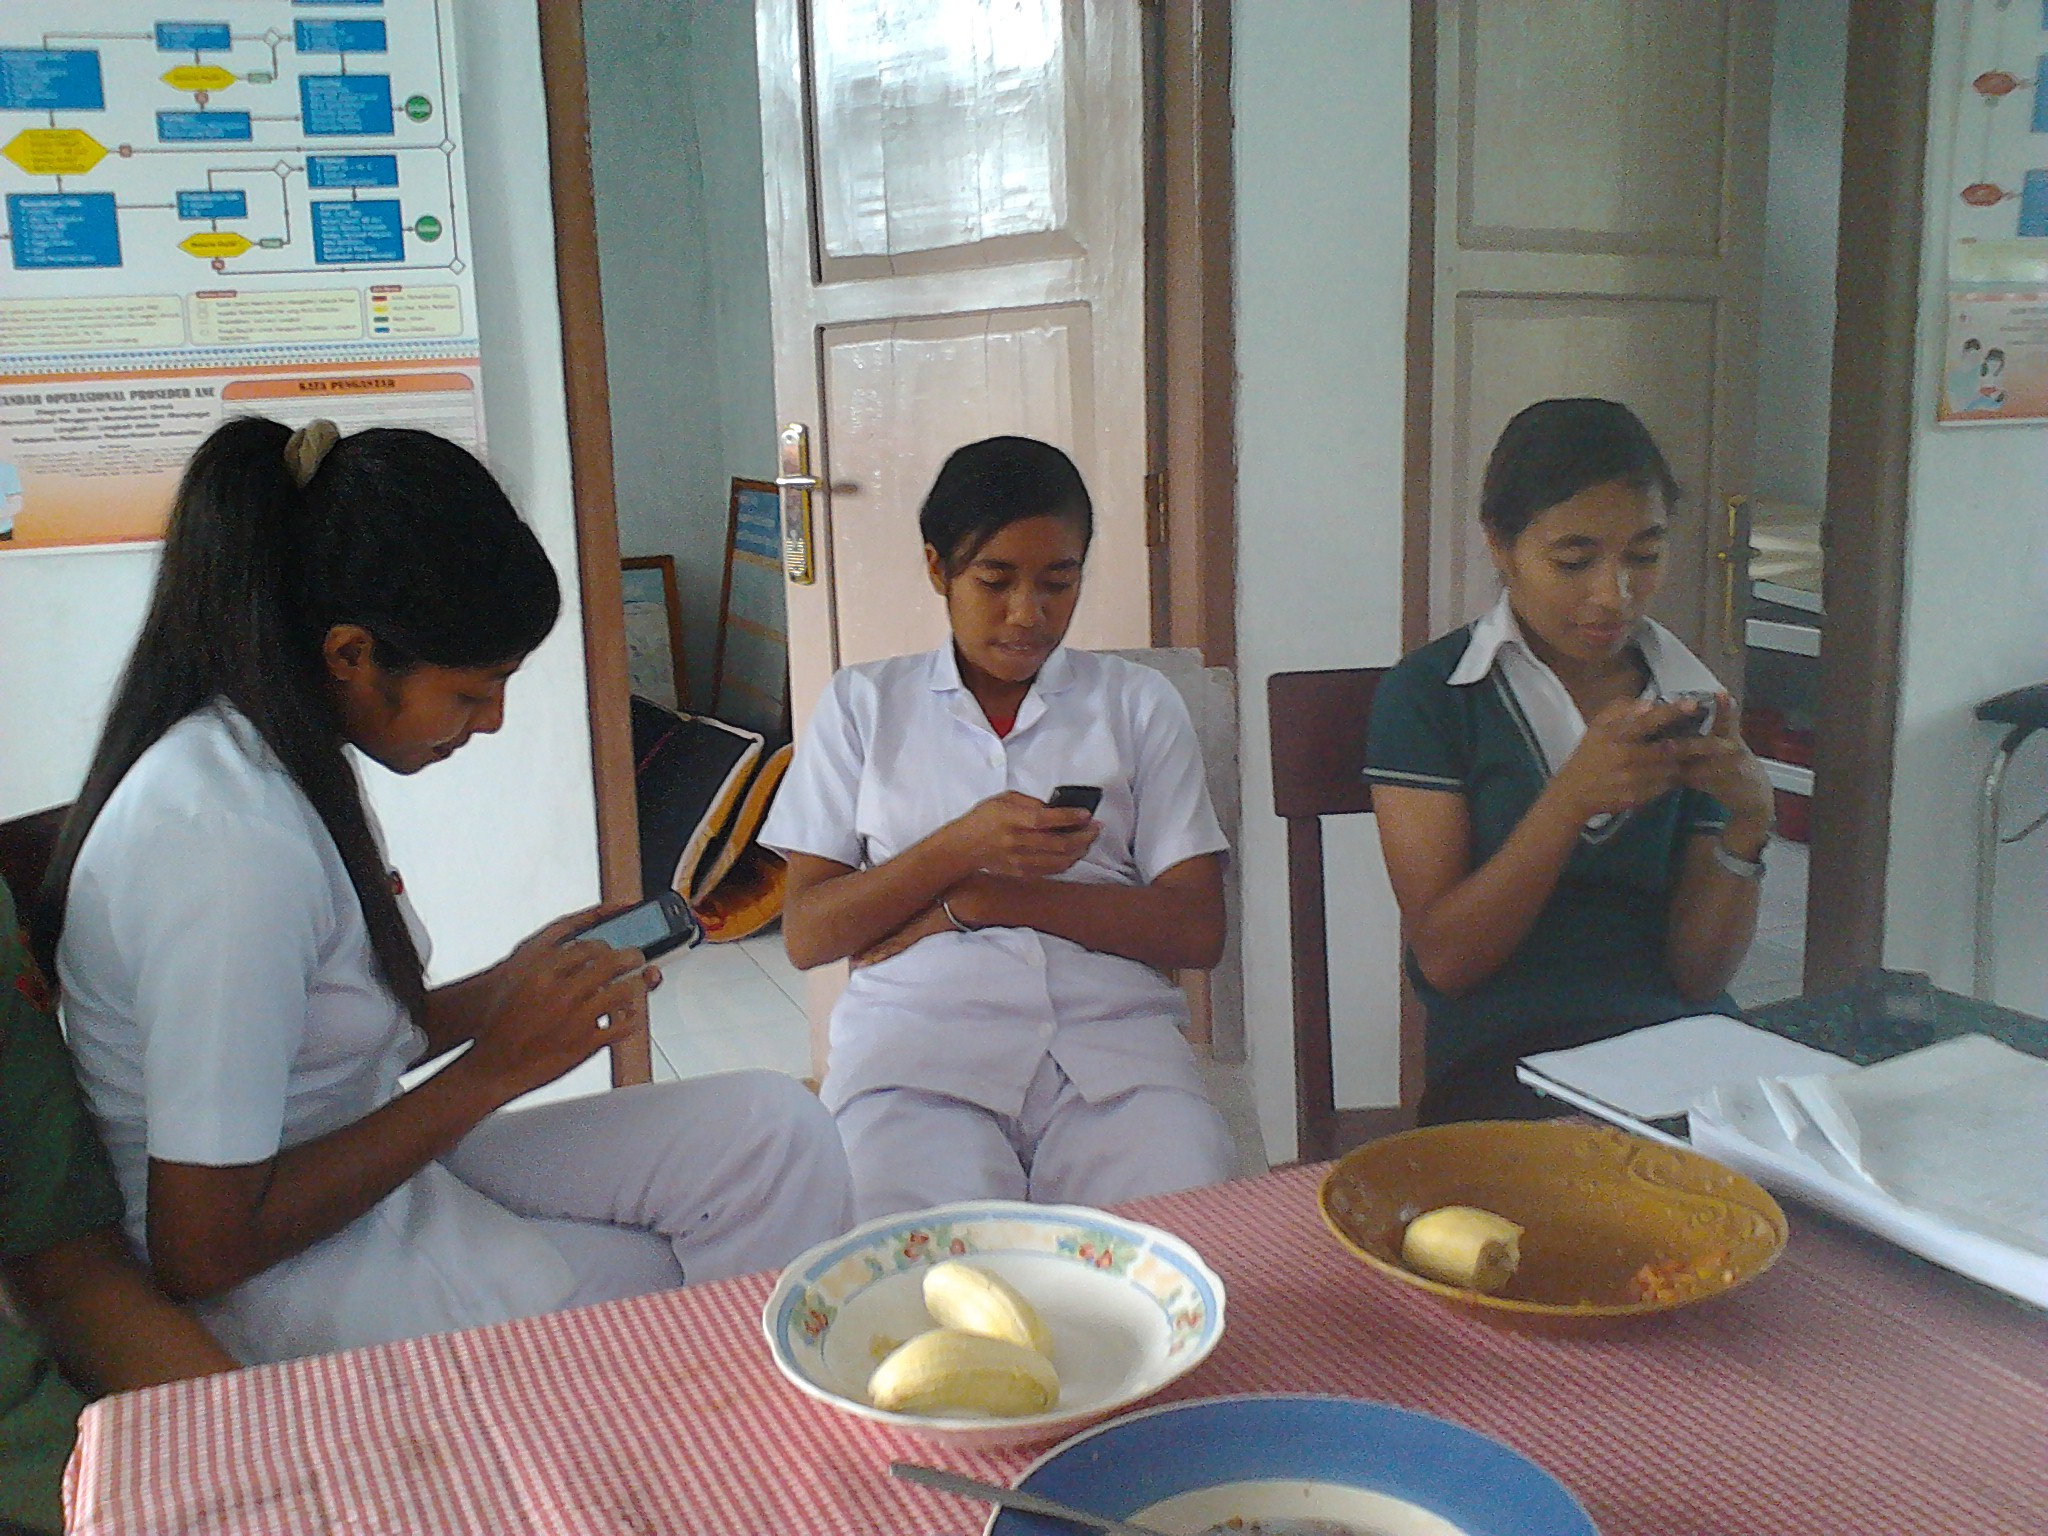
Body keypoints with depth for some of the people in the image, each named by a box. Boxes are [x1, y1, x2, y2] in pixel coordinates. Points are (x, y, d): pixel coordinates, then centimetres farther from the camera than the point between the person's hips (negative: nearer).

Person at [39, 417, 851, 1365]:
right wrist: (495, 1068, -19)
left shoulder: (284, 756, 3)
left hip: (376, 1185, 8)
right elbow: (202, 1248, -24)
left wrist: (501, 993, -4)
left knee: (775, 1132, -10)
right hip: (280, 1295, -8)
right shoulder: (229, 842, -26)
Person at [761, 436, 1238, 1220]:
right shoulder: (863, 703, 15)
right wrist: (961, 846, -9)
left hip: (1113, 1037, 2)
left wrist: (982, 898, -4)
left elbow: (1197, 931, 5)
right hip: (917, 1037, -1)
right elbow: (805, 936, 7)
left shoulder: (1138, 702, 15)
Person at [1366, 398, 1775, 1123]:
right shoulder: (1428, 693, -1)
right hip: (1504, 1058, -4)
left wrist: (1749, 820, -10)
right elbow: (1443, 958, -7)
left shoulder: (1690, 701, 10)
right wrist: (1572, 798, -17)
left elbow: (1697, 975, 7)